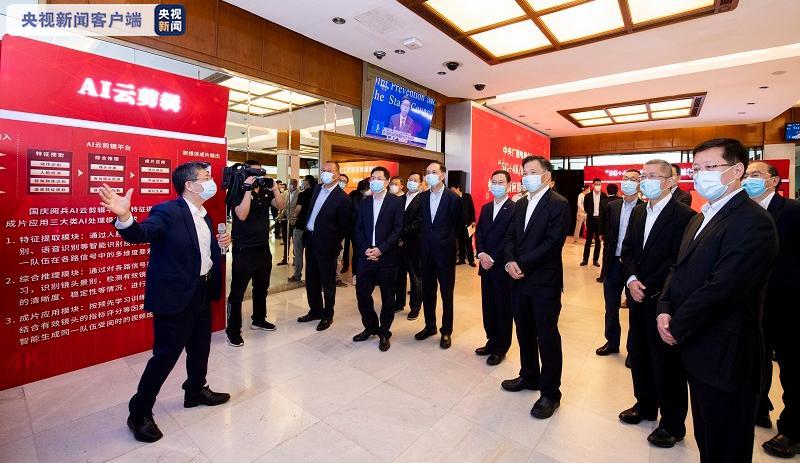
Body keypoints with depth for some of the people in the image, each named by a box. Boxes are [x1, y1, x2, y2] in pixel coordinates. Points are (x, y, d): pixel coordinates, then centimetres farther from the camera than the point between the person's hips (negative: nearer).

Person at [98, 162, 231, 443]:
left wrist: (219, 243, 1)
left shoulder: (204, 216, 10)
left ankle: (196, 391, 43)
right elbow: (140, 234, -32)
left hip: (202, 293, 8)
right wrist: (125, 217, -50)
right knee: (166, 355, 3)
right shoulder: (168, 212, -16)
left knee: (200, 348, 21)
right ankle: (140, 413, 24)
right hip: (176, 296, -8)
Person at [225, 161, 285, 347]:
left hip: (263, 248, 7)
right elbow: (242, 215, -24)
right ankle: (233, 330, 12)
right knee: (237, 291, 1)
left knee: (262, 287, 19)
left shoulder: (266, 192, 9)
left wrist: (275, 188, -11)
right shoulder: (240, 192, -9)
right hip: (244, 251, -6)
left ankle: (259, 319, 35)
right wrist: (248, 189, -25)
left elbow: (281, 206, 1)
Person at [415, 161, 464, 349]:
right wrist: (427, 238, 10)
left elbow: (459, 224, 0)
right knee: (427, 291, 14)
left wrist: (447, 239, 7)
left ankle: (446, 331, 22)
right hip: (427, 251, 5)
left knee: (446, 293, 8)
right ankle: (430, 326, 31)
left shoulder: (452, 197, -9)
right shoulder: (422, 197, 5)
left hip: (445, 251, -5)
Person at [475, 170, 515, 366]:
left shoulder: (515, 209, -9)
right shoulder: (485, 208, 13)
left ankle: (501, 348, 21)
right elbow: (478, 233, 7)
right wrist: (481, 254, -8)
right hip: (486, 266, 6)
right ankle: (492, 341, 30)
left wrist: (493, 258, -16)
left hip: (502, 267, -6)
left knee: (503, 309, 7)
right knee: (488, 306, 14)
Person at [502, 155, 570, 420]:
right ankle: (529, 377, 37)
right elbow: (511, 236, 9)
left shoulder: (559, 204, -10)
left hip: (545, 282, -7)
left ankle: (550, 393, 21)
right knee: (524, 333, 18)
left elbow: (553, 242, -18)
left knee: (547, 337, 5)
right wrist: (509, 261, -9)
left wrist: (521, 264, -17)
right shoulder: (520, 204, 13)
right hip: (520, 279, 7)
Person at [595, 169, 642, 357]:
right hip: (613, 263, 4)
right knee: (611, 307, 14)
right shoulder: (612, 206, 5)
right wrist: (606, 261, 4)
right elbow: (607, 236, 7)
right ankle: (612, 342, 32)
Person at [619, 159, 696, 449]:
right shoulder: (638, 212, 11)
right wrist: (631, 279, -6)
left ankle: (672, 424, 24)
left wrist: (648, 287, -16)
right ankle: (645, 405, 37)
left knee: (667, 362, 6)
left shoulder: (684, 215, -12)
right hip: (638, 297, 7)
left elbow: (677, 260, -17)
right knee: (638, 354, 17)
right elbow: (627, 250, 9)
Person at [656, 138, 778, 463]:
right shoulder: (702, 218, 11)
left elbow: (721, 288, -24)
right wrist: (665, 310, -4)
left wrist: (677, 328, -14)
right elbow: (680, 268, 11)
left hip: (725, 355, -8)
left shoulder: (752, 222, -18)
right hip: (698, 350, 8)